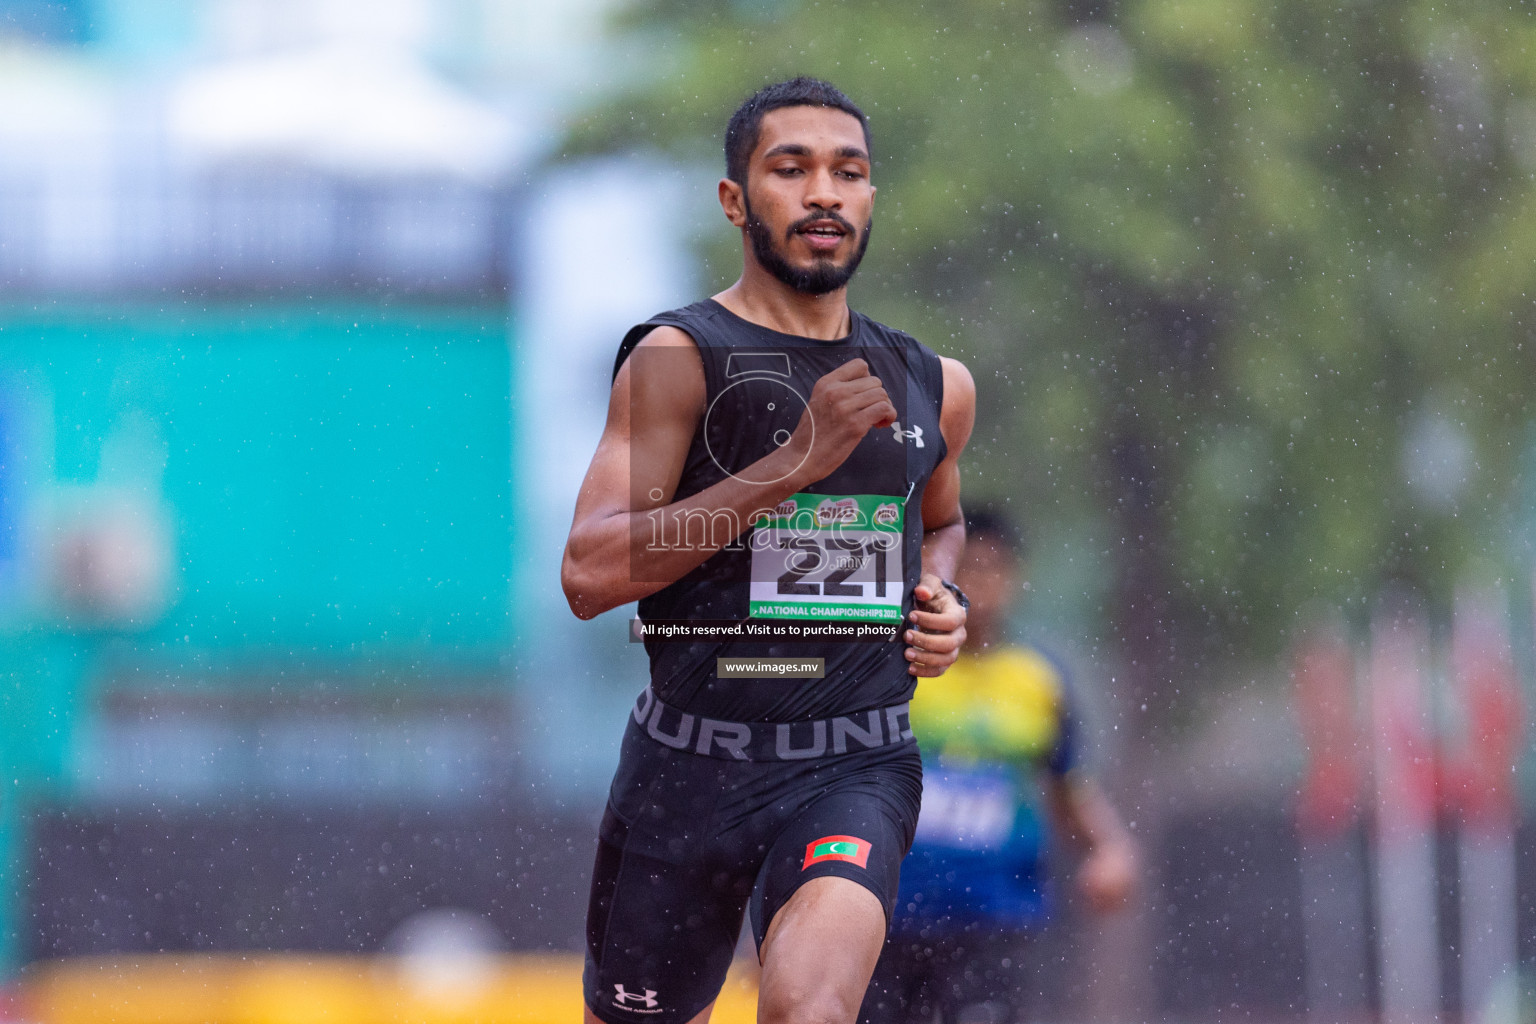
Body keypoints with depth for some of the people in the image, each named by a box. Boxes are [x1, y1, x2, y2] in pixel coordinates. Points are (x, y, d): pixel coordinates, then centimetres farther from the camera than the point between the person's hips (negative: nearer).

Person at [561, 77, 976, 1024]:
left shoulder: (934, 386, 10)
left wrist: (938, 598, 9)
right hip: (689, 759, -2)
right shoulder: (682, 358, -5)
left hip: (857, 765, 2)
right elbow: (589, 573, -17)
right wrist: (797, 460, -19)